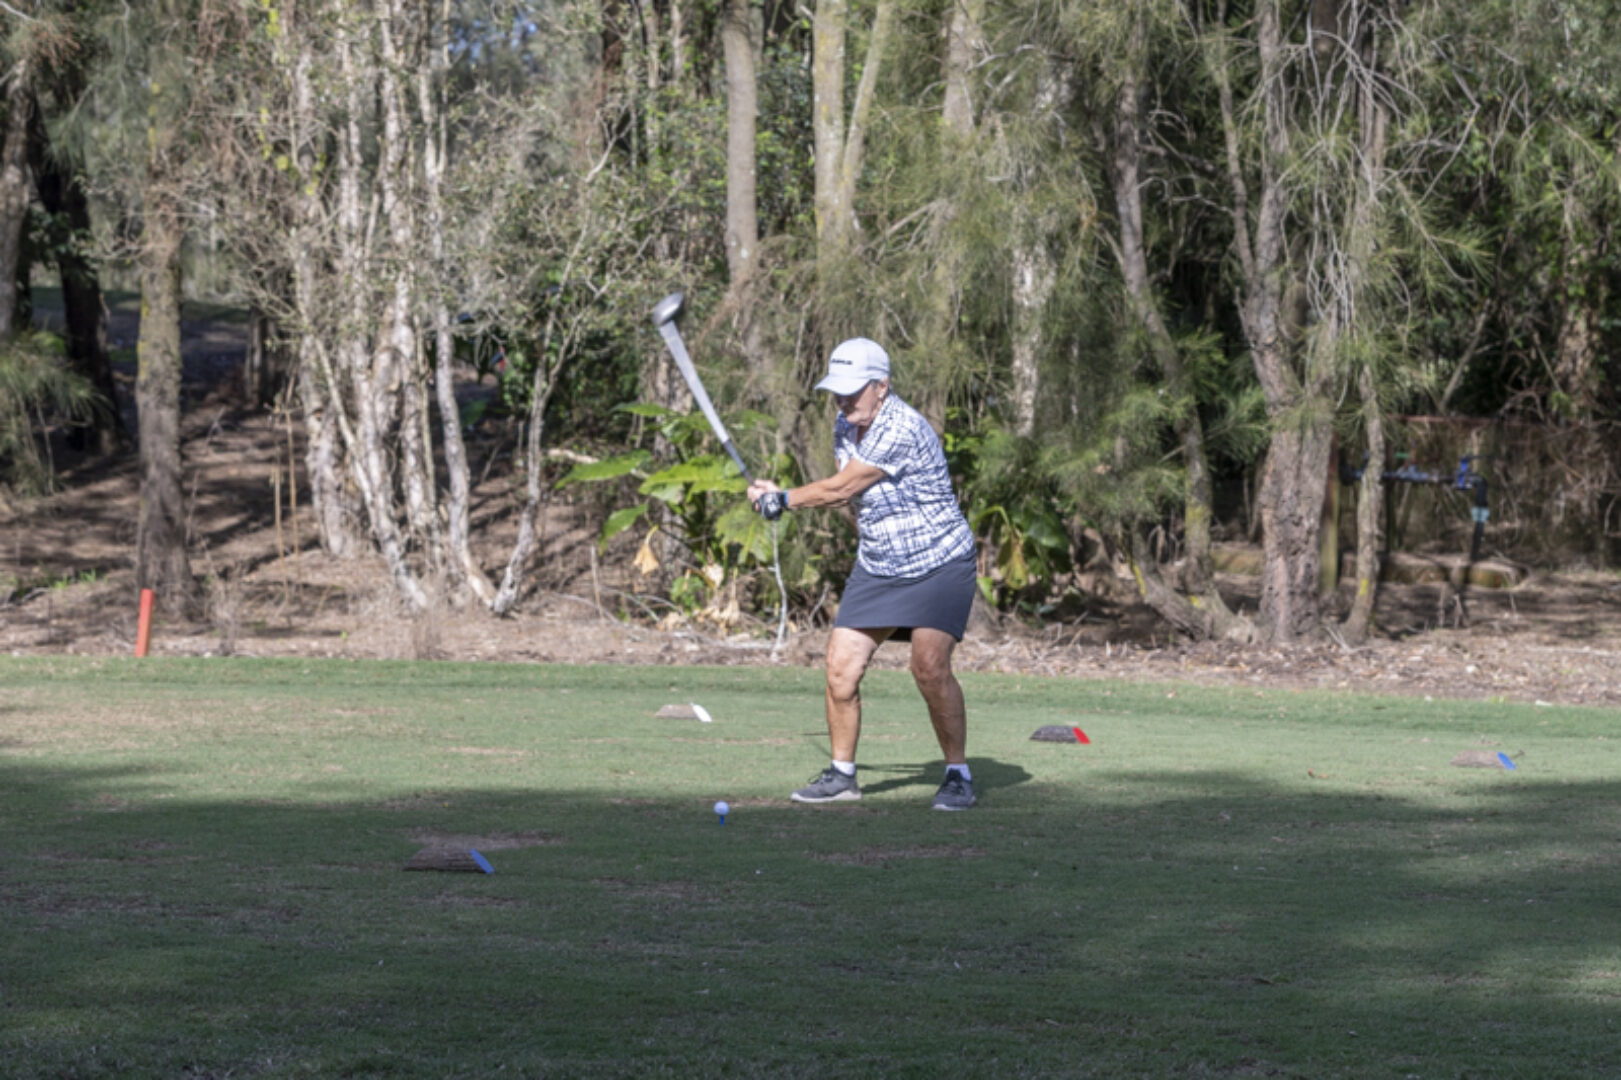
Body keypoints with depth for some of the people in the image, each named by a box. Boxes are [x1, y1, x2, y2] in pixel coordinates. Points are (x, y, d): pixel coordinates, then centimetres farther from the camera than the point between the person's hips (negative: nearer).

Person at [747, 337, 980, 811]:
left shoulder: (901, 430, -25)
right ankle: (842, 773, 11)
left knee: (930, 668, -21)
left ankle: (959, 775, -7)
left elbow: (840, 489, -18)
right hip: (877, 568, 8)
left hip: (939, 563, -8)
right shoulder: (846, 427, 3)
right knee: (841, 666, -3)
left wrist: (781, 499, -5)